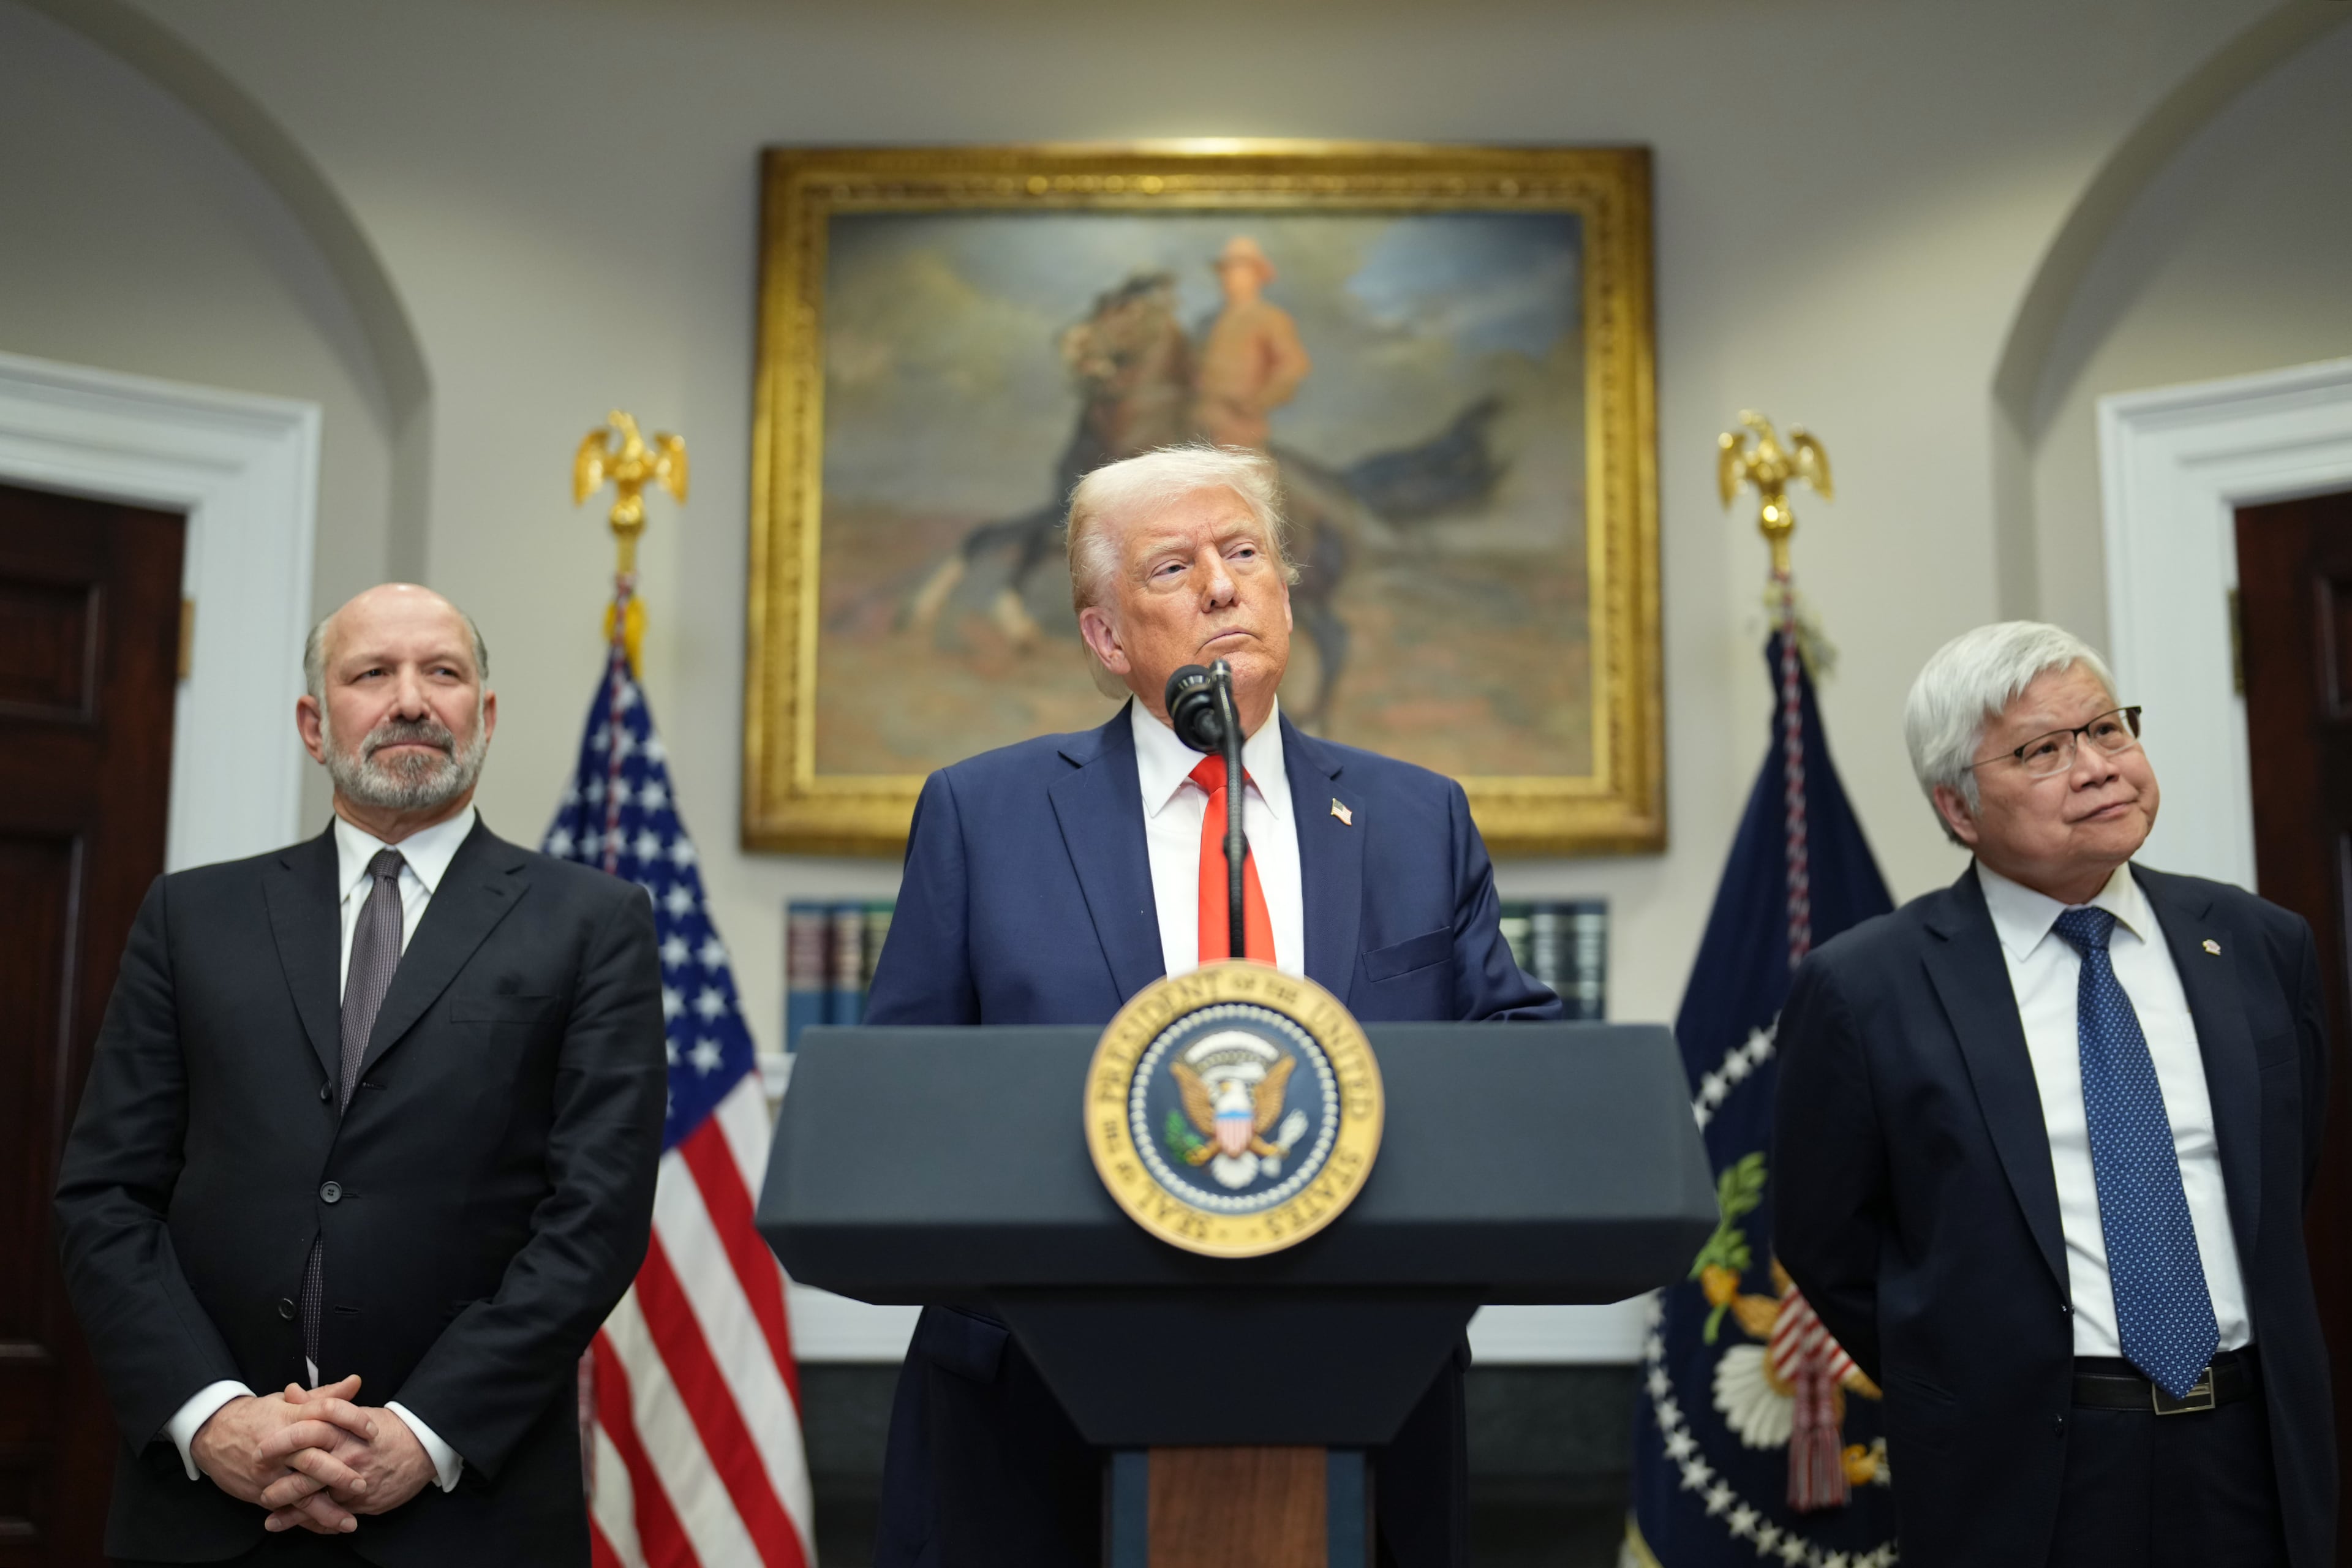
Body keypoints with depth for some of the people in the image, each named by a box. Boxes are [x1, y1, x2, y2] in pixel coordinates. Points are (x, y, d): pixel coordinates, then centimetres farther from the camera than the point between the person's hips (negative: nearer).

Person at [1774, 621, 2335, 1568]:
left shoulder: (2260, 946, 4)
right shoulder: (1863, 991, -7)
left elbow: (2283, 1187, 16)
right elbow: (1828, 1246, -1)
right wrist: (1978, 1401, 2)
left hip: (2257, 1458, 4)